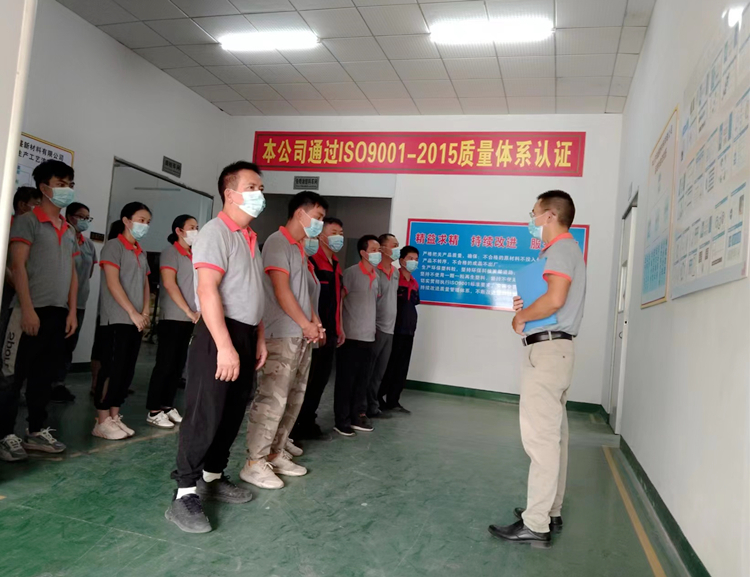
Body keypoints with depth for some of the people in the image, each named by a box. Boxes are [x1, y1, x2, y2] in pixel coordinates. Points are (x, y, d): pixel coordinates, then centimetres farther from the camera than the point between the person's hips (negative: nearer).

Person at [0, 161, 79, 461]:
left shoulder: (69, 230, 17)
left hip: (59, 313, 6)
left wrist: (72, 311, 9)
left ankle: (37, 431, 20)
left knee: (44, 375, 11)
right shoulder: (28, 221, -2)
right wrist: (27, 309, -16)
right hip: (32, 311, -6)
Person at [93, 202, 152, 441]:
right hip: (116, 320, -7)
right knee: (112, 369, -6)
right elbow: (112, 283, -13)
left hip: (136, 321, 7)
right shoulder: (114, 246, -4)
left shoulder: (141, 252, 18)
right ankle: (102, 422, 1)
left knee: (127, 370, 8)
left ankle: (114, 417, 16)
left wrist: (145, 312, 1)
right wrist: (133, 313, -14)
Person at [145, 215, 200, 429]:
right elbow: (169, 284, -14)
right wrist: (188, 311, -14)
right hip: (173, 317, -7)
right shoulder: (171, 252, -5)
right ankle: (154, 411, 3)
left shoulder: (192, 256, 14)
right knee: (165, 365, -4)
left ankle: (167, 405, 18)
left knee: (178, 365, 9)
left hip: (189, 319, 7)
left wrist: (195, 312, 4)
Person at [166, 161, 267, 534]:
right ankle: (185, 493, 6)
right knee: (205, 415, -5)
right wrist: (225, 346, -26)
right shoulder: (216, 232, -10)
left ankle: (213, 477, 30)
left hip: (245, 336, 9)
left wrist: (259, 339, 16)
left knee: (232, 415, 15)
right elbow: (207, 291, -20)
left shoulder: (250, 238, 17)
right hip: (220, 335, -9)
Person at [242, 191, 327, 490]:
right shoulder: (278, 243, -9)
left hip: (302, 336, 10)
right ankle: (254, 464, 1)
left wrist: (315, 322, 8)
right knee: (273, 399, -8)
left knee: (294, 399, 12)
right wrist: (306, 325, -10)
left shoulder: (300, 249, 19)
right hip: (282, 336, -10)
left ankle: (275, 454, 22)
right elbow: (281, 291, -15)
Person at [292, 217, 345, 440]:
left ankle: (308, 422, 23)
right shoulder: (312, 260, -11)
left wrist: (339, 328, 21)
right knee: (303, 380, -1)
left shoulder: (336, 265, 18)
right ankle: (291, 425, 10)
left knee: (320, 380, 12)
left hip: (330, 333, 9)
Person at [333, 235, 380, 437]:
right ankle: (342, 420, 9)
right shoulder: (351, 273, -9)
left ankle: (358, 416, 23)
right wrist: (340, 329, -12)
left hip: (369, 337, 7)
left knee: (363, 380, 11)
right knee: (346, 380, 1)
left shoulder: (376, 277, 13)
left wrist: (372, 327, 16)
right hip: (351, 336, -7)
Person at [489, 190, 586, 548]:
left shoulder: (561, 248, -10)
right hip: (553, 347, 11)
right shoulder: (564, 249, 21)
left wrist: (522, 317, -10)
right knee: (553, 434, 12)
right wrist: (526, 307, 7)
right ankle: (551, 512, 21)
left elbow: (555, 299, -25)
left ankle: (535, 525, -4)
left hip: (547, 348, -11)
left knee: (540, 435, -9)